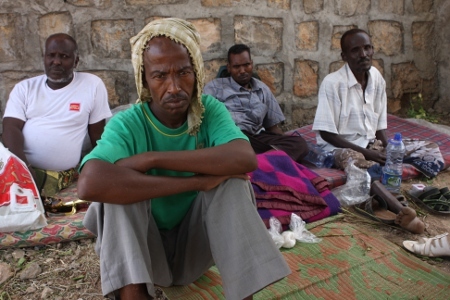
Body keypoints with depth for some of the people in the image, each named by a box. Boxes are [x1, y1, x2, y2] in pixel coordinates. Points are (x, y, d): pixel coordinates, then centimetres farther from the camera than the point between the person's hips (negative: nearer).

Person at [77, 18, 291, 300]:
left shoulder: (211, 110, -13)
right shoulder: (126, 125, -20)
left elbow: (246, 159, -33)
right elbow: (90, 184, -40)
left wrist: (152, 159, -35)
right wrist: (197, 181, -38)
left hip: (194, 243, 2)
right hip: (143, 247, -1)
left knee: (232, 180, -25)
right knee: (114, 186, -28)